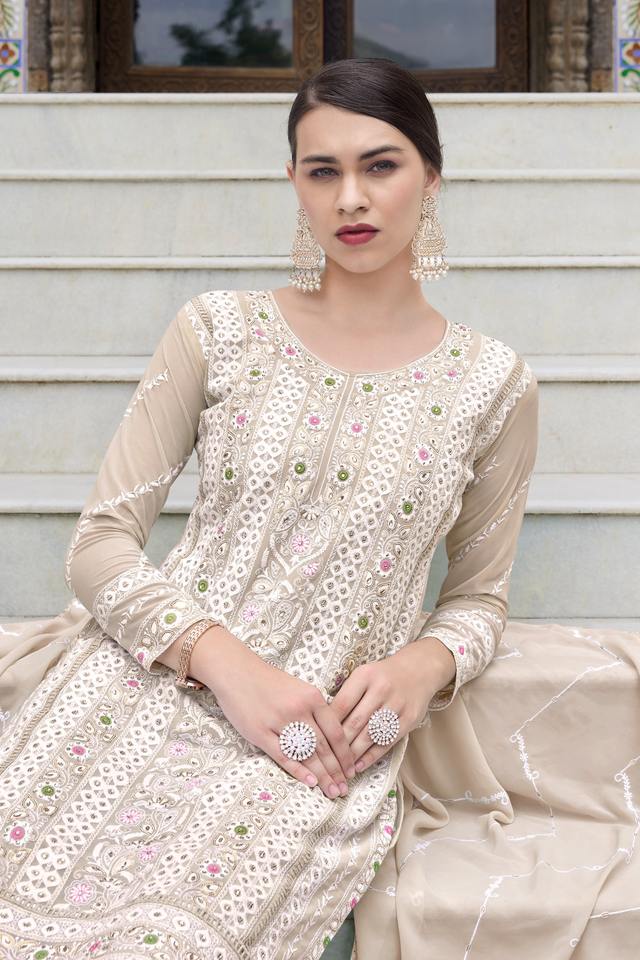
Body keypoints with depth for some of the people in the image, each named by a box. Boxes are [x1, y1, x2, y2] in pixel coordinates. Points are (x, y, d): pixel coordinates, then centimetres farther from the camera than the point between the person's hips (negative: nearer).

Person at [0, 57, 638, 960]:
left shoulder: (492, 384, 5)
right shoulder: (219, 330, 5)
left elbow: (478, 598, 15)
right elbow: (101, 540, 2)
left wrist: (420, 668, -9)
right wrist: (226, 661, -14)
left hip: (332, 741, -1)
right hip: (149, 682, 1)